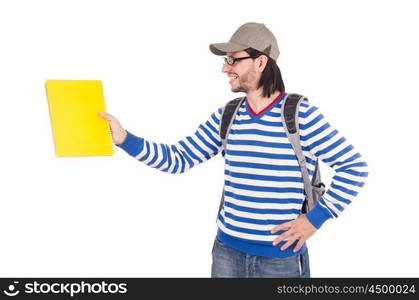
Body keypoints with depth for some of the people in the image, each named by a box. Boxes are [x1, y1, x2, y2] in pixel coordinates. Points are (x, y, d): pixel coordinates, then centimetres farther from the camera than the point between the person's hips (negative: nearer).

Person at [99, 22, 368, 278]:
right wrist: (125, 139, -7)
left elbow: (355, 167, -8)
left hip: (281, 258, -4)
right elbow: (179, 159, 4)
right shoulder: (225, 117, 3)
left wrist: (316, 217, -12)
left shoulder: (301, 115, -12)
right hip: (227, 250, 4)